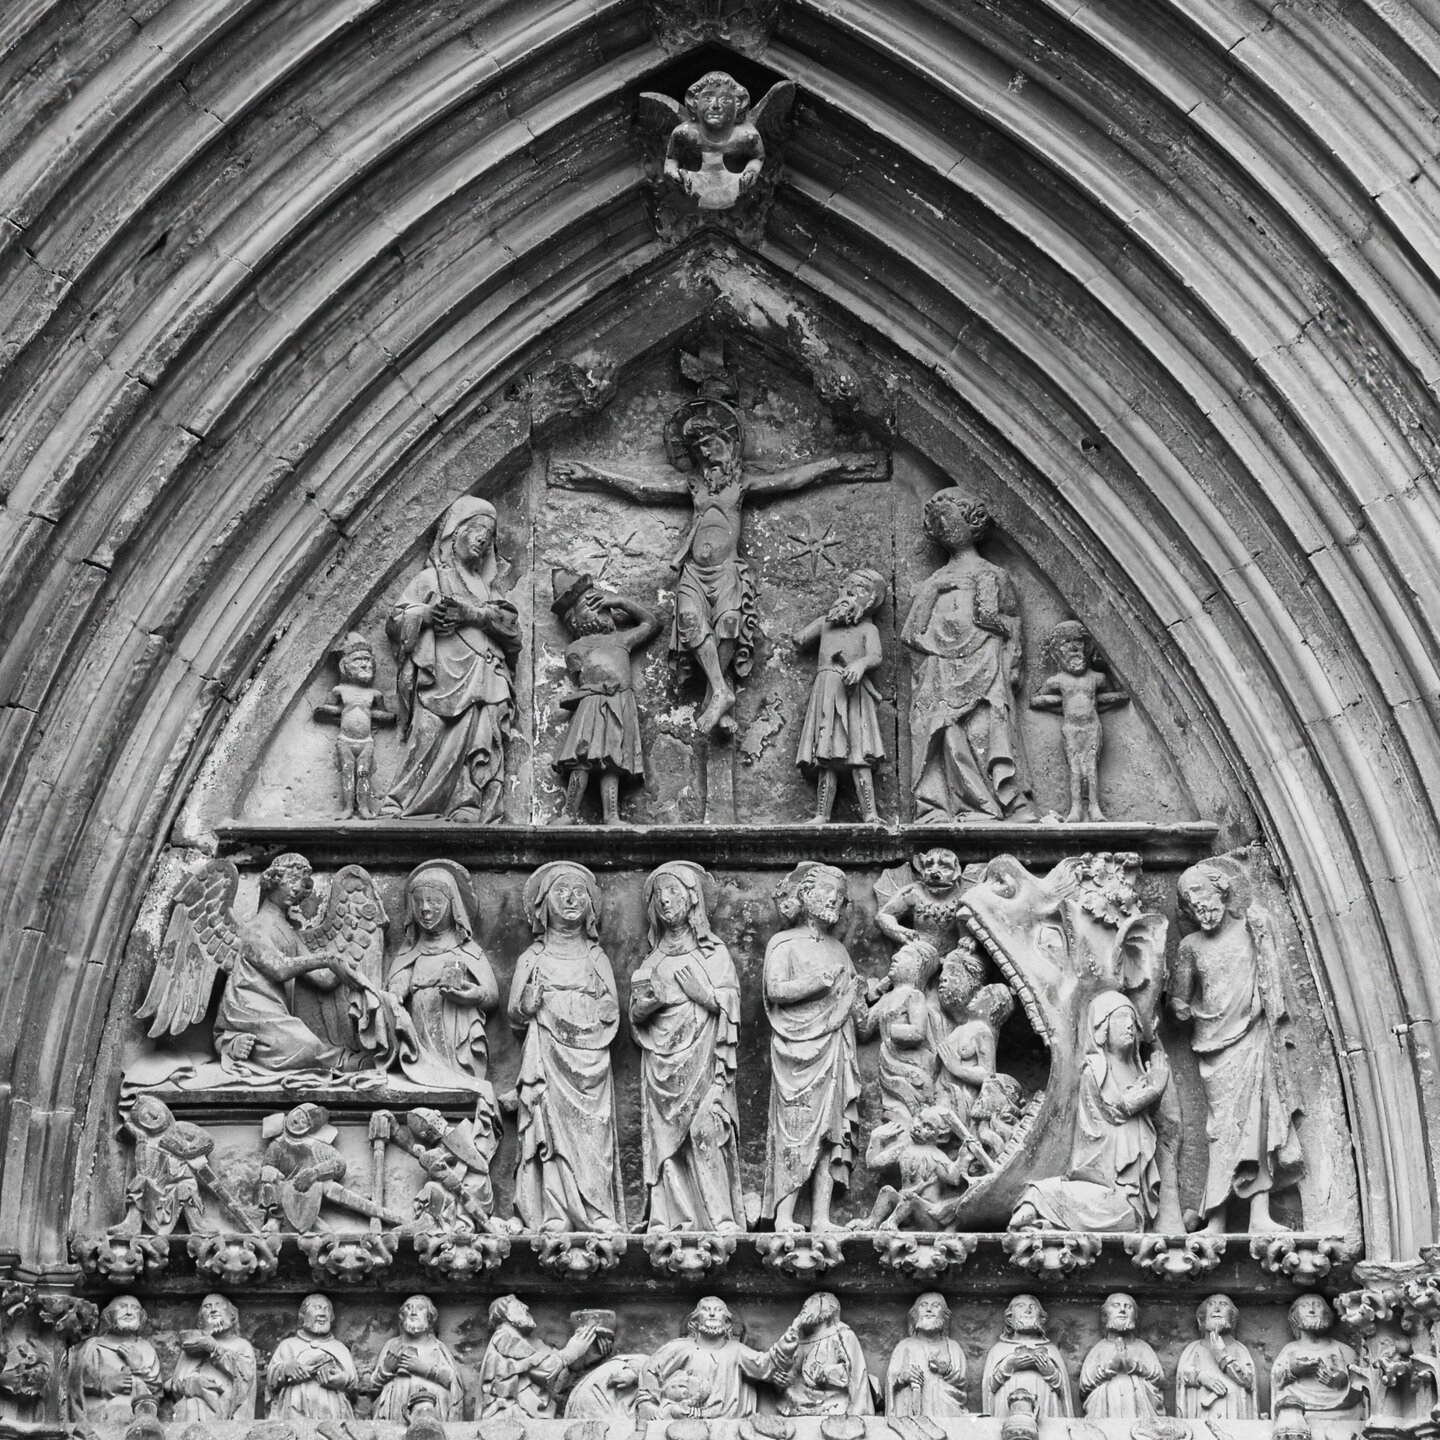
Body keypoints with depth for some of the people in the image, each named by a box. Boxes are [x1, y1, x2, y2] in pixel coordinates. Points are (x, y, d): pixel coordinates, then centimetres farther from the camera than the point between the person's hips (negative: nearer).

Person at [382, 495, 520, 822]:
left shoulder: (485, 586, 29)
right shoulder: (431, 578, 20)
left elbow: (511, 627, 11)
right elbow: (395, 623, 11)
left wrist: (474, 613, -5)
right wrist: (426, 613, -9)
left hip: (481, 679, 4)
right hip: (441, 675, -4)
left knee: (479, 741, -17)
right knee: (434, 736, -21)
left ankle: (468, 809, -26)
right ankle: (399, 808, -23)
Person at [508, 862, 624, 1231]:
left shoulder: (596, 958, 14)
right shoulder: (531, 960, 12)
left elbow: (612, 1013, 6)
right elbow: (515, 1016, 9)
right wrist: (527, 1005, -12)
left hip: (589, 1061, 1)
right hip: (546, 1061, -1)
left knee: (592, 1132, -8)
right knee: (551, 1129, -11)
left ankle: (600, 1216, -11)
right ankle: (554, 1216, -14)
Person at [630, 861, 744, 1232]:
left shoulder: (713, 951, 6)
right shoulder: (654, 959, 17)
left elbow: (726, 1003, -3)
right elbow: (636, 1014, 12)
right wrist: (649, 1001, -7)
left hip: (702, 1060, -4)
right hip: (662, 1061, 4)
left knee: (704, 1130, -18)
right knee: (664, 1137, -4)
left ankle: (722, 1218, -20)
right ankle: (670, 1218, -4)